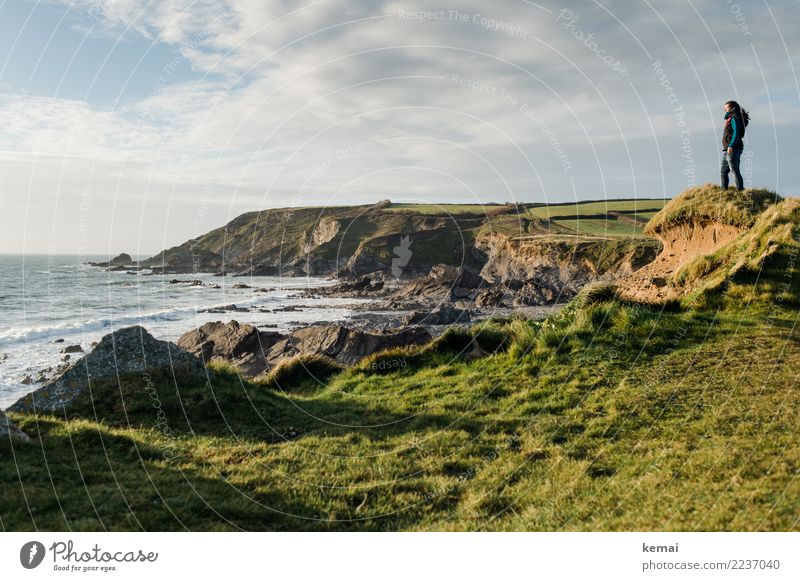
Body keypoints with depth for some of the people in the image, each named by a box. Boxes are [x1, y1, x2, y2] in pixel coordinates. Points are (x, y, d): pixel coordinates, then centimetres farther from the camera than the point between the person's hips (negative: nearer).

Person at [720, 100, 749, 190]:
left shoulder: (735, 118, -7)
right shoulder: (730, 119, 21)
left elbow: (736, 132, -19)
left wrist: (731, 146, -28)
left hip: (733, 149, -10)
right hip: (727, 150, 10)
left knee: (735, 170, -12)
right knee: (723, 172, 10)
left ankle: (740, 189, -12)